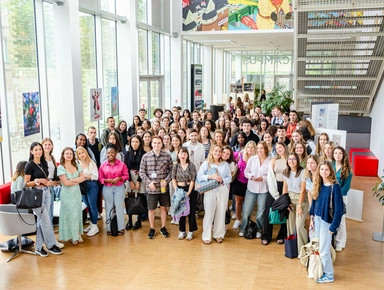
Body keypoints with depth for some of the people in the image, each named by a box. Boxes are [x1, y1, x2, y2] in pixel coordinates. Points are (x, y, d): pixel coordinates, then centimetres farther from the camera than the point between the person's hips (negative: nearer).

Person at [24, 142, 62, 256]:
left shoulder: (44, 163, 10)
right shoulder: (29, 165, -8)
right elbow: (26, 184, -7)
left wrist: (49, 182, 0)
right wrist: (37, 181, -23)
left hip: (46, 192, 6)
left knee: (41, 221, 9)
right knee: (46, 221, -3)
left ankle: (39, 247, 16)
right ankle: (51, 245, 9)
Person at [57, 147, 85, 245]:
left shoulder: (76, 166, 6)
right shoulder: (61, 167, -9)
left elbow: (83, 177, -1)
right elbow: (66, 183, -15)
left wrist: (73, 180, -14)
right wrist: (78, 180, -6)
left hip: (77, 193, 5)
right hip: (67, 194, -4)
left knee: (78, 213, 8)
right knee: (69, 214, 0)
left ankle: (78, 234, 18)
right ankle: (72, 236, 11)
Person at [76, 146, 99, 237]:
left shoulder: (91, 163, -9)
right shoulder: (77, 164, 2)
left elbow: (96, 176, -13)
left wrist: (85, 175, -16)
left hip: (92, 186, -5)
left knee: (92, 205, 1)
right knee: (88, 206, 15)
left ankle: (95, 226, 9)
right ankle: (91, 223, 28)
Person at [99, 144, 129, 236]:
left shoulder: (121, 164, -5)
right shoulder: (103, 165, -2)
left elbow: (126, 175, 0)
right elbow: (100, 178, 3)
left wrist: (119, 178, -16)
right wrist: (107, 180, -15)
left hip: (119, 188, -1)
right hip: (107, 189, 1)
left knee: (119, 207, 3)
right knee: (109, 208, 9)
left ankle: (120, 228, 15)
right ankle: (109, 228, 20)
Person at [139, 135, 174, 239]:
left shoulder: (167, 156, -2)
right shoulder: (145, 156, -4)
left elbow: (171, 170, 2)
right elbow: (141, 172, -2)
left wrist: (166, 180, -12)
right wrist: (149, 182, -13)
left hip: (164, 188, 1)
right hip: (151, 188, -1)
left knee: (163, 207, 12)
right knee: (151, 209, 11)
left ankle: (163, 228, 29)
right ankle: (152, 229, 26)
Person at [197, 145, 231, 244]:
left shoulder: (225, 164, 10)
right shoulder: (206, 163, 4)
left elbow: (229, 178, 5)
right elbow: (199, 176, -5)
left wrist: (222, 180, -14)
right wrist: (211, 177, -18)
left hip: (223, 190, 2)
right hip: (210, 191, -2)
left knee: (221, 213, 5)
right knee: (209, 213, -2)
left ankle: (218, 235, 18)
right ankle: (206, 236, 7)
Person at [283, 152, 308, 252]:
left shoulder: (302, 172, -15)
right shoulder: (286, 172, 4)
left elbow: (303, 190, -14)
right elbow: (285, 187, 9)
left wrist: (299, 205, -13)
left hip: (301, 199, -5)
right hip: (290, 198, 5)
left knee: (299, 225, -12)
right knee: (290, 223, 5)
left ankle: (302, 249, 1)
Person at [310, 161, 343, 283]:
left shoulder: (335, 186, -16)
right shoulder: (318, 185, 4)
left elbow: (338, 208, -16)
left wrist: (334, 226, -16)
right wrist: (312, 217, 9)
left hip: (327, 221, -6)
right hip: (317, 219, 6)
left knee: (323, 249, 1)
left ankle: (329, 275, 18)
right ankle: (321, 269, 29)